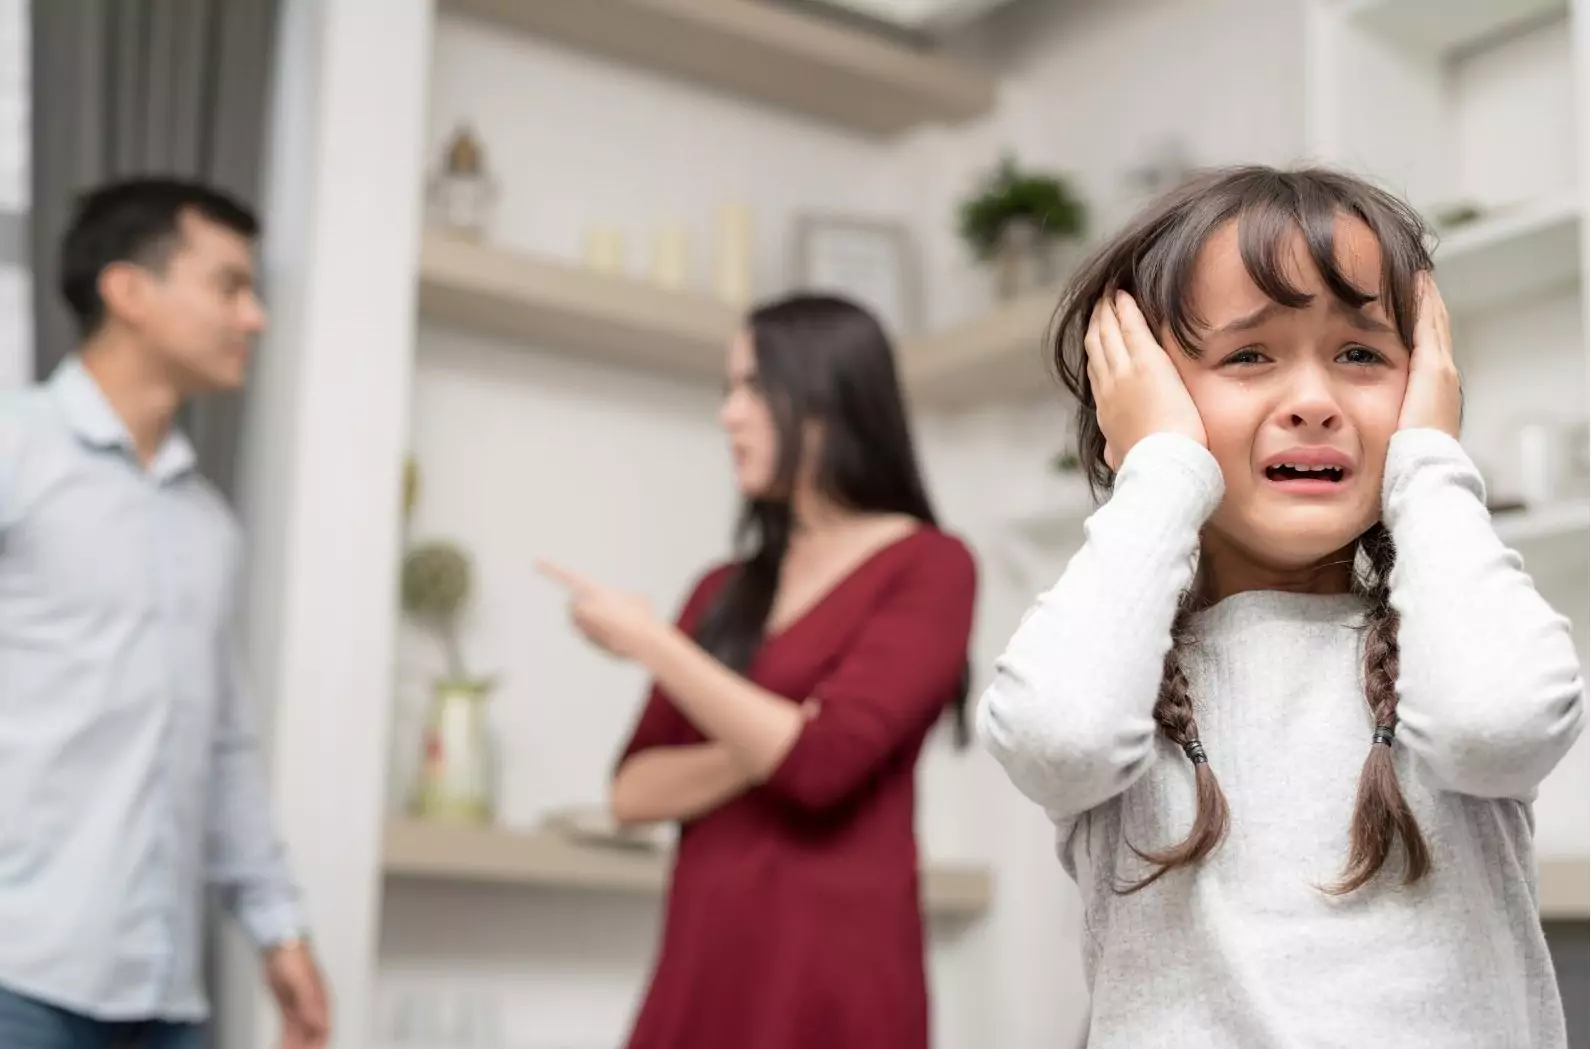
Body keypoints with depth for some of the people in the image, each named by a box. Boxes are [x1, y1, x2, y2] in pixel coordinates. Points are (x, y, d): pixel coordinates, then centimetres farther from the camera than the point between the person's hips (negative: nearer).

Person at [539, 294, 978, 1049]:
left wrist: (648, 642, -7)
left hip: (830, 973, -5)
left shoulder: (928, 567, -2)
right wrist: (765, 746, -10)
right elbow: (634, 791, 8)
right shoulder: (725, 592, 15)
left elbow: (820, 759, -15)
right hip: (699, 967, 5)